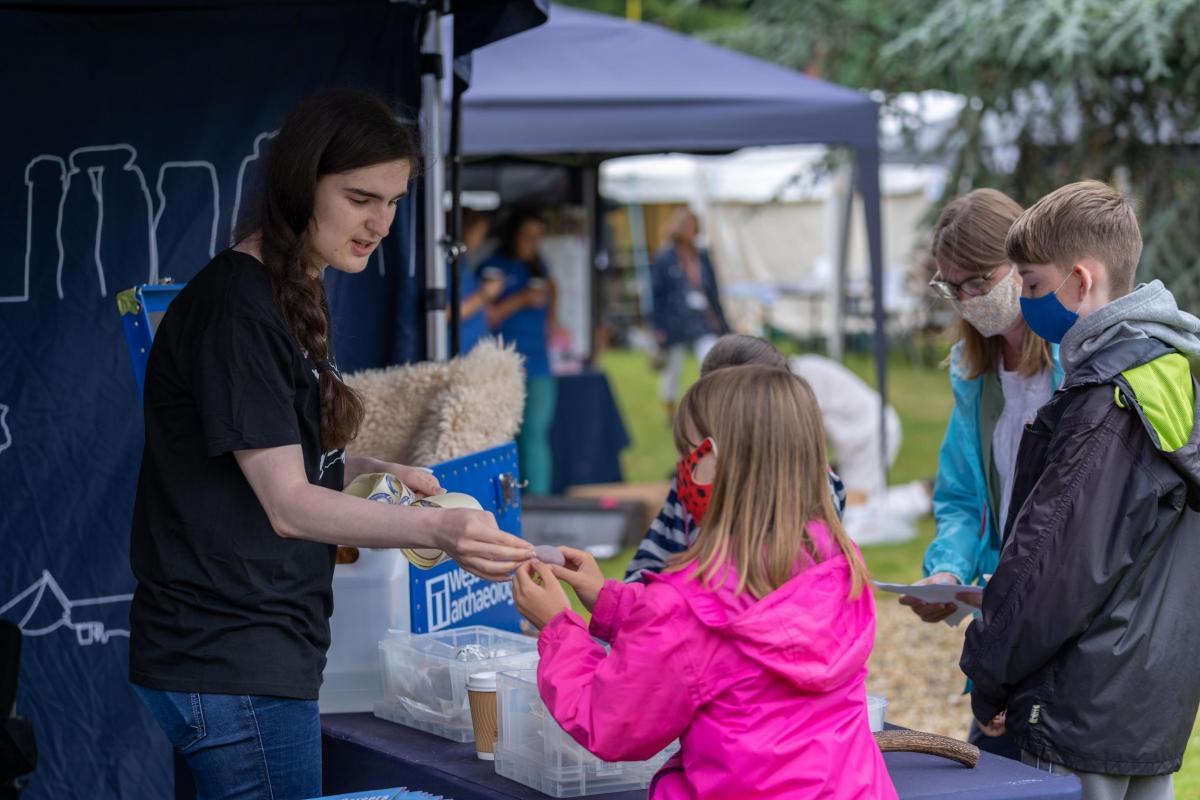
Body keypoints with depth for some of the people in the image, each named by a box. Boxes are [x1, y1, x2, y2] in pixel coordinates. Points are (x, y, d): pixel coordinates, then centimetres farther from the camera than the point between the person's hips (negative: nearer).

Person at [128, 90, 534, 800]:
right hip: (233, 662, -10)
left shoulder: (294, 295, 15)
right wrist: (435, 530, -33)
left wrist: (373, 471, 7)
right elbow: (286, 504, -22)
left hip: (266, 653, 10)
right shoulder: (236, 308, -17)